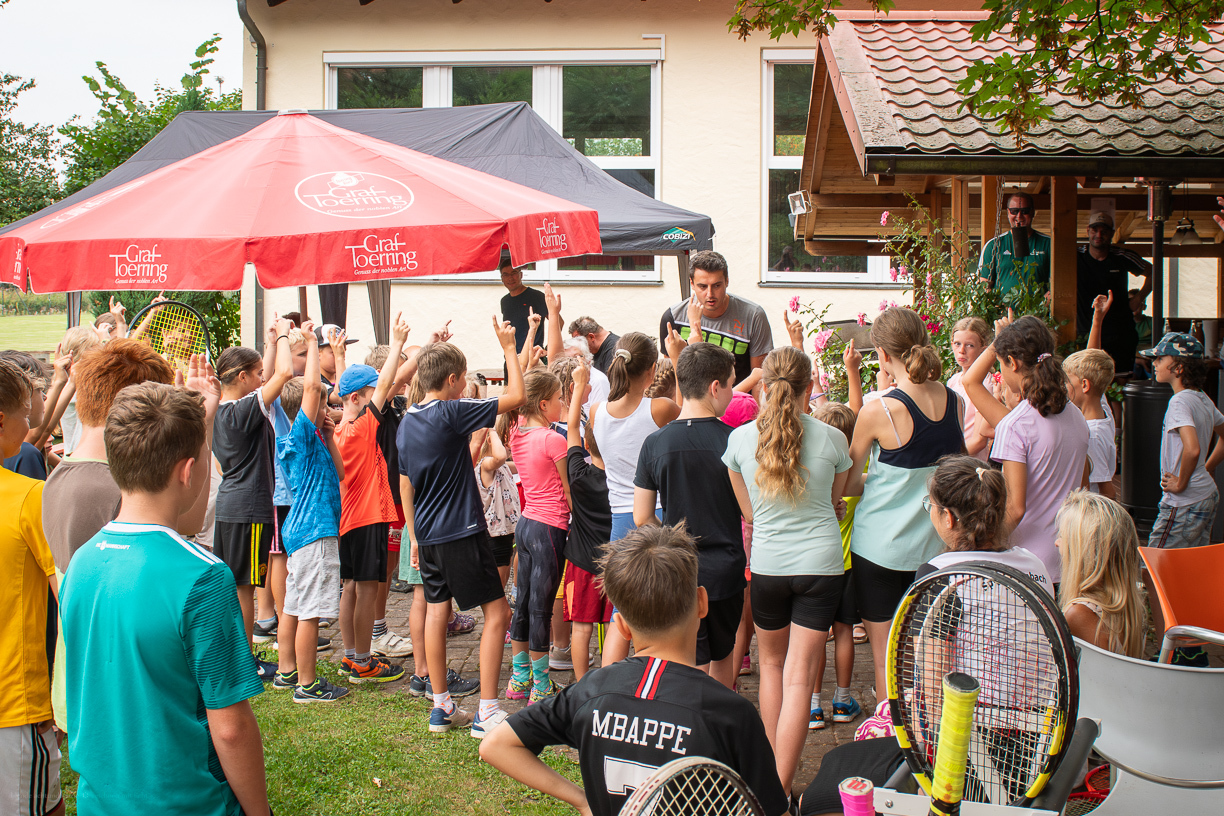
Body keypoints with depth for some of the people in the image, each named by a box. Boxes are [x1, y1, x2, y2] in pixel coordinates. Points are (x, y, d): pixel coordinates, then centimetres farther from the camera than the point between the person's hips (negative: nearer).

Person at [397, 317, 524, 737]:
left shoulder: (407, 421, 8)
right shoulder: (451, 413, -16)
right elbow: (515, 396, -15)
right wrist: (509, 347, -5)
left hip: (428, 534, 8)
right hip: (462, 532, -8)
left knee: (437, 610, 14)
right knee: (496, 611, -1)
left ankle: (441, 707, 20)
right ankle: (487, 712, -3)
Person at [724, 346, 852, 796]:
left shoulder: (740, 438, -5)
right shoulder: (831, 438, -7)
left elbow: (749, 512, 7)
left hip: (767, 563, 1)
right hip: (820, 563, -1)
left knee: (772, 663, 21)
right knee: (799, 676, 1)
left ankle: (773, 763, 27)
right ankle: (781, 784, 2)